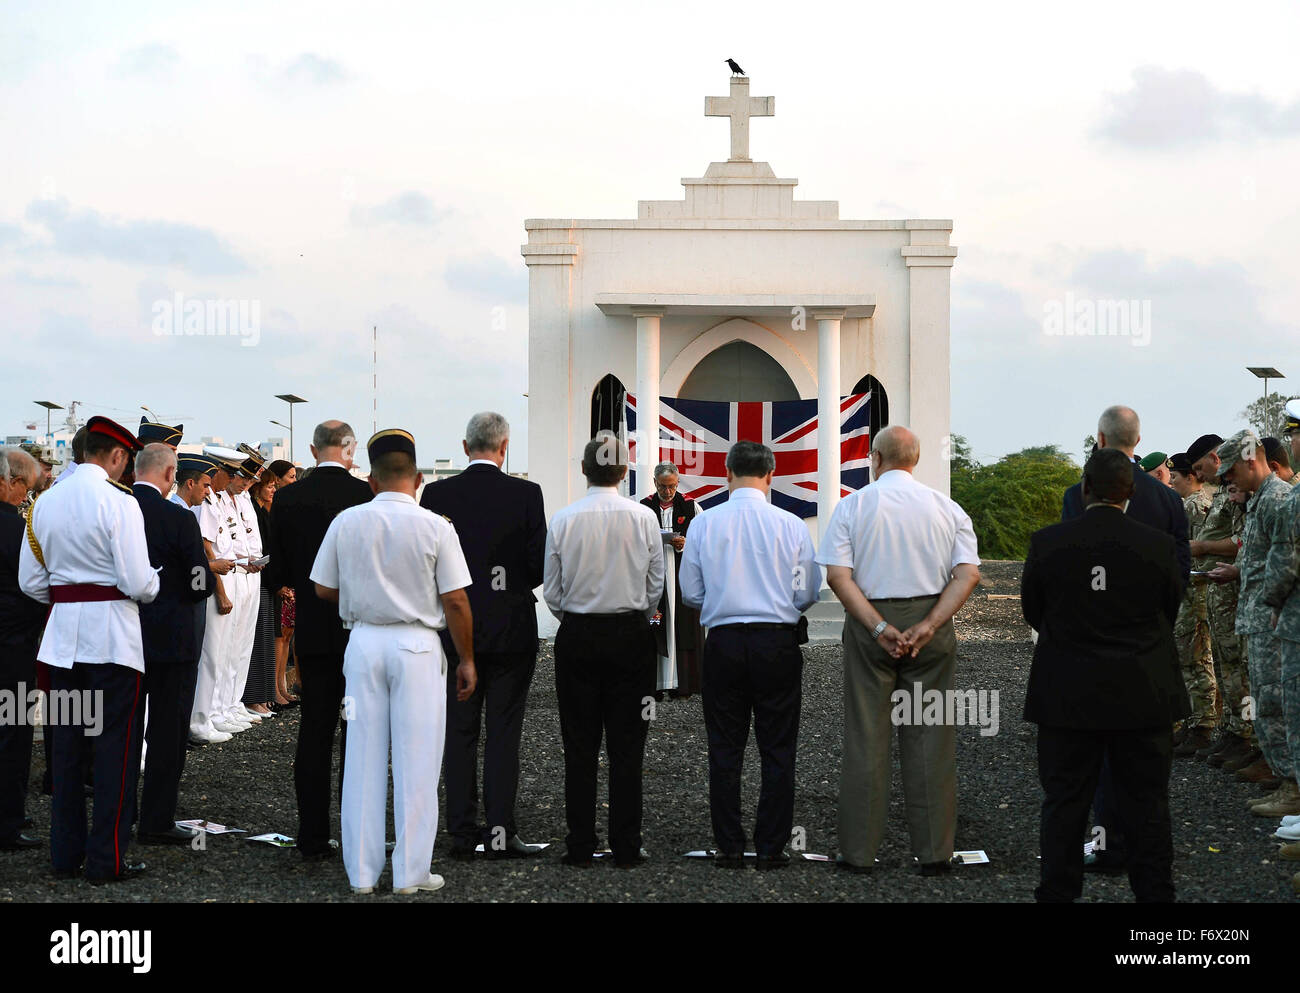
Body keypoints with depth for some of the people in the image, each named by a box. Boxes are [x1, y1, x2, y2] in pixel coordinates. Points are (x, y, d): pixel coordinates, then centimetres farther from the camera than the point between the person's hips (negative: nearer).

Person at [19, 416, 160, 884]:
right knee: (116, 744, 0)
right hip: (112, 633, -6)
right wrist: (153, 583, 6)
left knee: (66, 743, 12)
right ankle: (107, 858, 0)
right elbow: (138, 583, -16)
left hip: (63, 632, 6)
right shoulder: (118, 502, -12)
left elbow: (31, 581, 10)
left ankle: (66, 853, 17)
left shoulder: (45, 503, 7)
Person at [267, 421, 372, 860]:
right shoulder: (370, 496, -11)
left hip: (313, 631, 3)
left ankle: (313, 836, 8)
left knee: (314, 733, 8)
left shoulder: (287, 500, -1)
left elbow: (277, 575, 2)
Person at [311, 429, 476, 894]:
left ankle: (361, 872, 12)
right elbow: (455, 601, -7)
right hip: (417, 646, -3)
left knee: (363, 759, 8)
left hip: (364, 642, 3)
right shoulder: (435, 528, -8)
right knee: (415, 762, 4)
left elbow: (323, 589, 7)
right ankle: (410, 873, 7)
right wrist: (466, 660, 4)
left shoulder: (346, 523, -1)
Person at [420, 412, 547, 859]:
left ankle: (461, 832, 8)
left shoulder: (436, 494, -3)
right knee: (504, 733, 3)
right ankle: (500, 832, 1)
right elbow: (540, 566, -8)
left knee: (458, 732, 7)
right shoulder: (525, 494, -8)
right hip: (511, 630, -2)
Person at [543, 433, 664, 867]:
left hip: (577, 636, 0)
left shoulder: (562, 520, -7)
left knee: (579, 747, 6)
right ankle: (625, 848, 7)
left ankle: (580, 848, 8)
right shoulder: (644, 518, -7)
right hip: (630, 636, 0)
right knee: (626, 747, 5)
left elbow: (551, 591, 0)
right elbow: (655, 585, 2)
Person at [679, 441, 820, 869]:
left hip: (723, 641, 1)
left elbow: (691, 594, 3)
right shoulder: (791, 526, -5)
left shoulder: (704, 523, -3)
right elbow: (808, 594, 0)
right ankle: (771, 849, 8)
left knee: (724, 750, 8)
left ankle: (729, 848, 10)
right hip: (778, 642, -1)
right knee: (777, 751, 7)